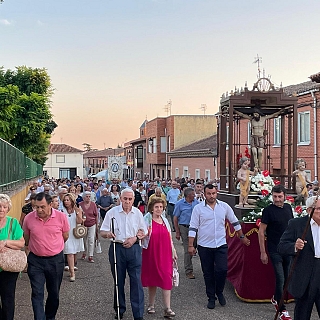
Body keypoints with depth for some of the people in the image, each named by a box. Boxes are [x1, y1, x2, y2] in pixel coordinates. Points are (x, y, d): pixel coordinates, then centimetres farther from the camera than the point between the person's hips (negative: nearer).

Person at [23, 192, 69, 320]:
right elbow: (26, 239, 9)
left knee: (54, 293, 14)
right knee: (37, 294, -4)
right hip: (35, 260, 0)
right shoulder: (29, 218, -10)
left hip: (56, 260, 1)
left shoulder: (61, 217, -11)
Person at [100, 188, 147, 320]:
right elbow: (102, 232, 1)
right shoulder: (112, 212, -2)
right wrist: (108, 234, -21)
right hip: (117, 248, 0)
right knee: (118, 281, 10)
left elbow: (143, 231, 11)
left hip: (134, 248, 0)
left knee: (136, 280, -3)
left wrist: (135, 238, -8)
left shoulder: (137, 213, 3)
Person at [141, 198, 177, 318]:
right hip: (151, 254, -3)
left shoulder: (165, 221, 9)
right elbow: (142, 237, -4)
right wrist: (145, 234, -25)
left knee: (166, 279, -6)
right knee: (152, 279, 8)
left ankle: (167, 308, -4)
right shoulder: (147, 221, -4)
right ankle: (151, 305, 25)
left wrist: (173, 251, 15)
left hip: (165, 254, 3)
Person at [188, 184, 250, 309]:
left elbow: (235, 222, 13)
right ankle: (211, 298, 23)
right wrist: (190, 245, -8)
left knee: (222, 270, -7)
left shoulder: (224, 206, 2)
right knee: (208, 273, 7)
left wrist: (242, 237, 17)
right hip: (204, 246, -1)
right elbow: (193, 227, -4)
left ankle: (219, 292, 20)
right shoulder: (198, 208, -4)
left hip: (221, 245, 1)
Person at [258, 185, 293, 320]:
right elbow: (261, 232, -9)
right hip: (275, 250, -6)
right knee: (280, 278, -5)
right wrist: (263, 252, -10)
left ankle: (276, 299, 38)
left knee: (286, 277, 14)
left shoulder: (288, 208, 5)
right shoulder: (268, 210, -12)